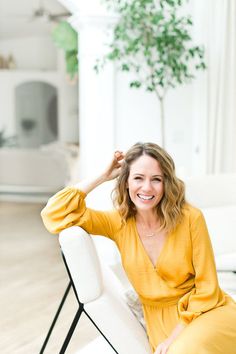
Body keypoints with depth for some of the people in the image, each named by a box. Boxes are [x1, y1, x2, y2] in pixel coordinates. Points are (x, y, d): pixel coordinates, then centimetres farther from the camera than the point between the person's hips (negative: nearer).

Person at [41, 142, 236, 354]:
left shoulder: (190, 218, -12)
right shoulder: (119, 223, -4)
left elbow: (206, 288, -6)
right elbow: (54, 215, -11)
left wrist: (175, 337, -13)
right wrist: (103, 177, -8)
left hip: (207, 311, -2)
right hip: (160, 321, 3)